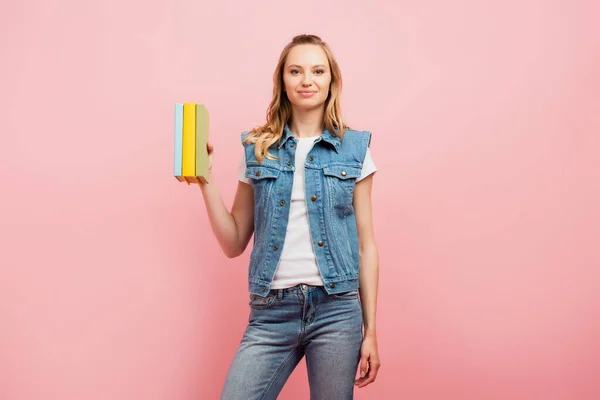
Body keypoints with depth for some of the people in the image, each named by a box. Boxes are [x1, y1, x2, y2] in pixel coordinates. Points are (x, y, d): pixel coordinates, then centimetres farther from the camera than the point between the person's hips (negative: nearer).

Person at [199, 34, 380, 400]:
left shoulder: (354, 149, 3)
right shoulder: (258, 149, 6)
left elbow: (366, 245, 5)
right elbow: (234, 244, 8)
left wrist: (371, 331, 3)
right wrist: (205, 179, -3)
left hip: (336, 309, 0)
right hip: (271, 312, 1)